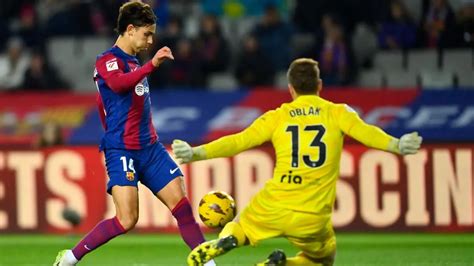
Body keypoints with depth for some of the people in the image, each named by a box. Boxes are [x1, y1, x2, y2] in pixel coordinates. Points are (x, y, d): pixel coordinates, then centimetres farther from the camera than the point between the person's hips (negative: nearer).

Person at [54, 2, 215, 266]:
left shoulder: (133, 63, 18)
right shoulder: (108, 60, -9)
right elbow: (117, 83, -33)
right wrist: (152, 65, -43)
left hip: (150, 148, 8)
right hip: (122, 152, -8)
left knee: (182, 205, -2)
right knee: (127, 220, -15)